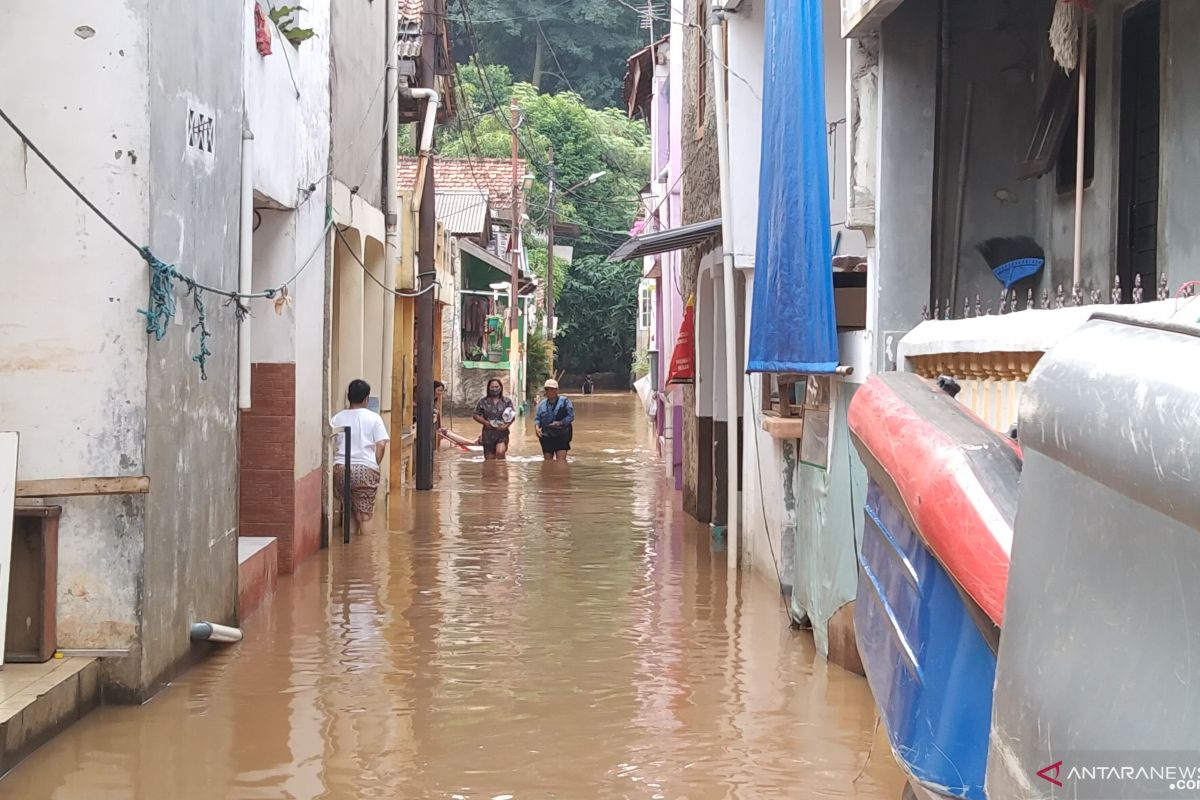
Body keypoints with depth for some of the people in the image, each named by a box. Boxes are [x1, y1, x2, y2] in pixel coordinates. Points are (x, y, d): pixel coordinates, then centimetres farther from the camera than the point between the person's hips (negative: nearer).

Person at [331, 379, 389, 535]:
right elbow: (381, 444, -7)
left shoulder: (337, 418, 6)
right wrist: (375, 464, 4)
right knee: (366, 514, 2)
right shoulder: (374, 418, 0)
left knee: (349, 512, 13)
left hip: (340, 468, 3)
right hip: (365, 469, -2)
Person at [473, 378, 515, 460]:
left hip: (502, 433, -1)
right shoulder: (483, 402, 4)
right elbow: (476, 415, 6)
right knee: (490, 460, 5)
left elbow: (513, 416, 3)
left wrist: (507, 425, -15)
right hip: (488, 434, 1)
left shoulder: (507, 401, 5)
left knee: (500, 452, -26)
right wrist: (485, 422, -11)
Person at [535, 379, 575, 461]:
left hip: (561, 436, -4)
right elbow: (537, 418, 13)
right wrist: (537, 427, -8)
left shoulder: (564, 401, 1)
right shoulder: (542, 404, 14)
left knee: (561, 460, -14)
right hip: (546, 436, 4)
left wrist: (560, 423, -17)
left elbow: (571, 416, -4)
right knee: (548, 461, 6)